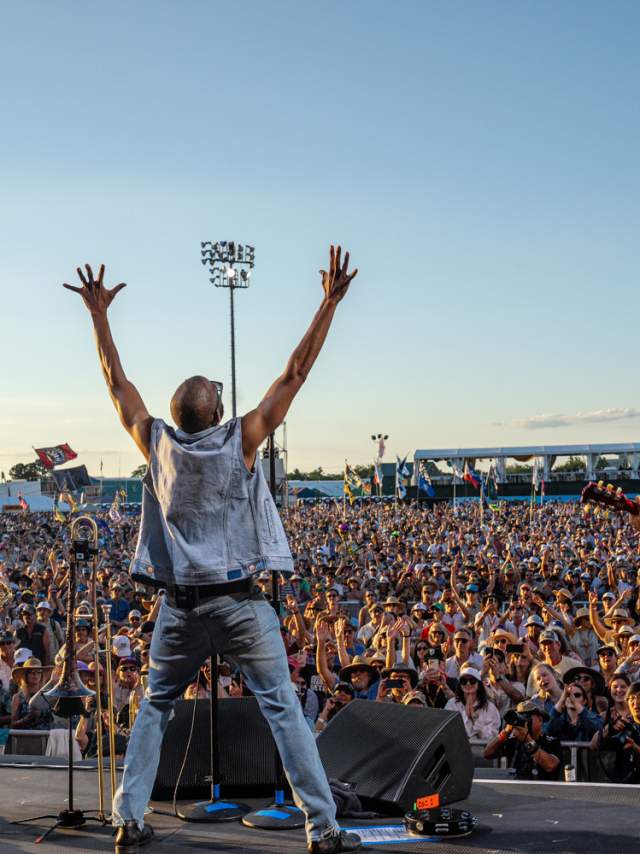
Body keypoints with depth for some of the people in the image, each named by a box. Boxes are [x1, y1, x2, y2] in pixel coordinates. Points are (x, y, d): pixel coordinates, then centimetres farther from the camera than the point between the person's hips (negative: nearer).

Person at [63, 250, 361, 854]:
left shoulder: (157, 444, -1)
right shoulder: (240, 440, -8)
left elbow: (117, 384, 10)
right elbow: (294, 374, -7)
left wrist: (98, 313, 18)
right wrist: (329, 302, -4)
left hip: (181, 607, 3)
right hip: (241, 604, -3)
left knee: (153, 709, 18)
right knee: (283, 710, 0)